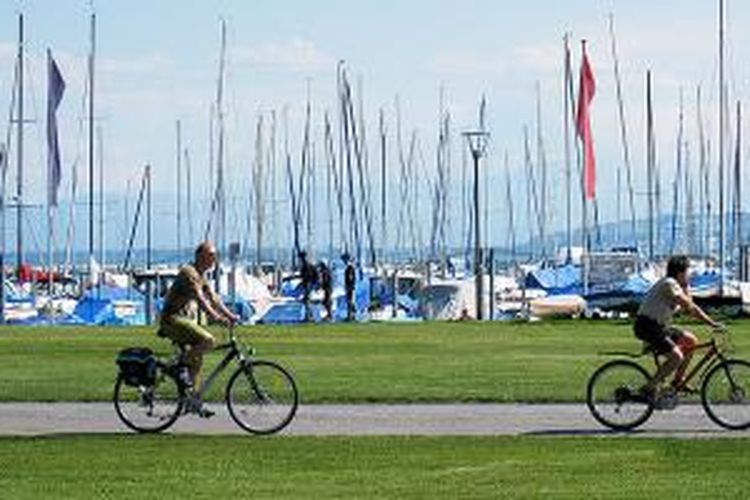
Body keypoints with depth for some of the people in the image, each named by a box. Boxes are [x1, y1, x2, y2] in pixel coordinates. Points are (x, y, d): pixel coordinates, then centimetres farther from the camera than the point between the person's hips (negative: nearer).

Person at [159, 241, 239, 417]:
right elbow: (199, 298, -25)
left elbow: (213, 298, 14)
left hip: (185, 318, 10)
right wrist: (216, 317, -32)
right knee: (208, 340, -26)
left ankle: (193, 402, 14)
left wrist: (229, 315, 1)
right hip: (173, 319, -10)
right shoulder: (188, 272, -14)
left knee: (196, 358, 10)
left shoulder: (201, 276, 18)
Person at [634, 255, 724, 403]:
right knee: (677, 357, -20)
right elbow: (687, 305, -22)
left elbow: (692, 308, 15)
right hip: (646, 326, -10)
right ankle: (649, 388, -10)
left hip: (659, 325, 10)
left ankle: (677, 381, 17)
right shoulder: (669, 284, -18)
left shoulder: (679, 285, 14)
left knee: (691, 341, 10)